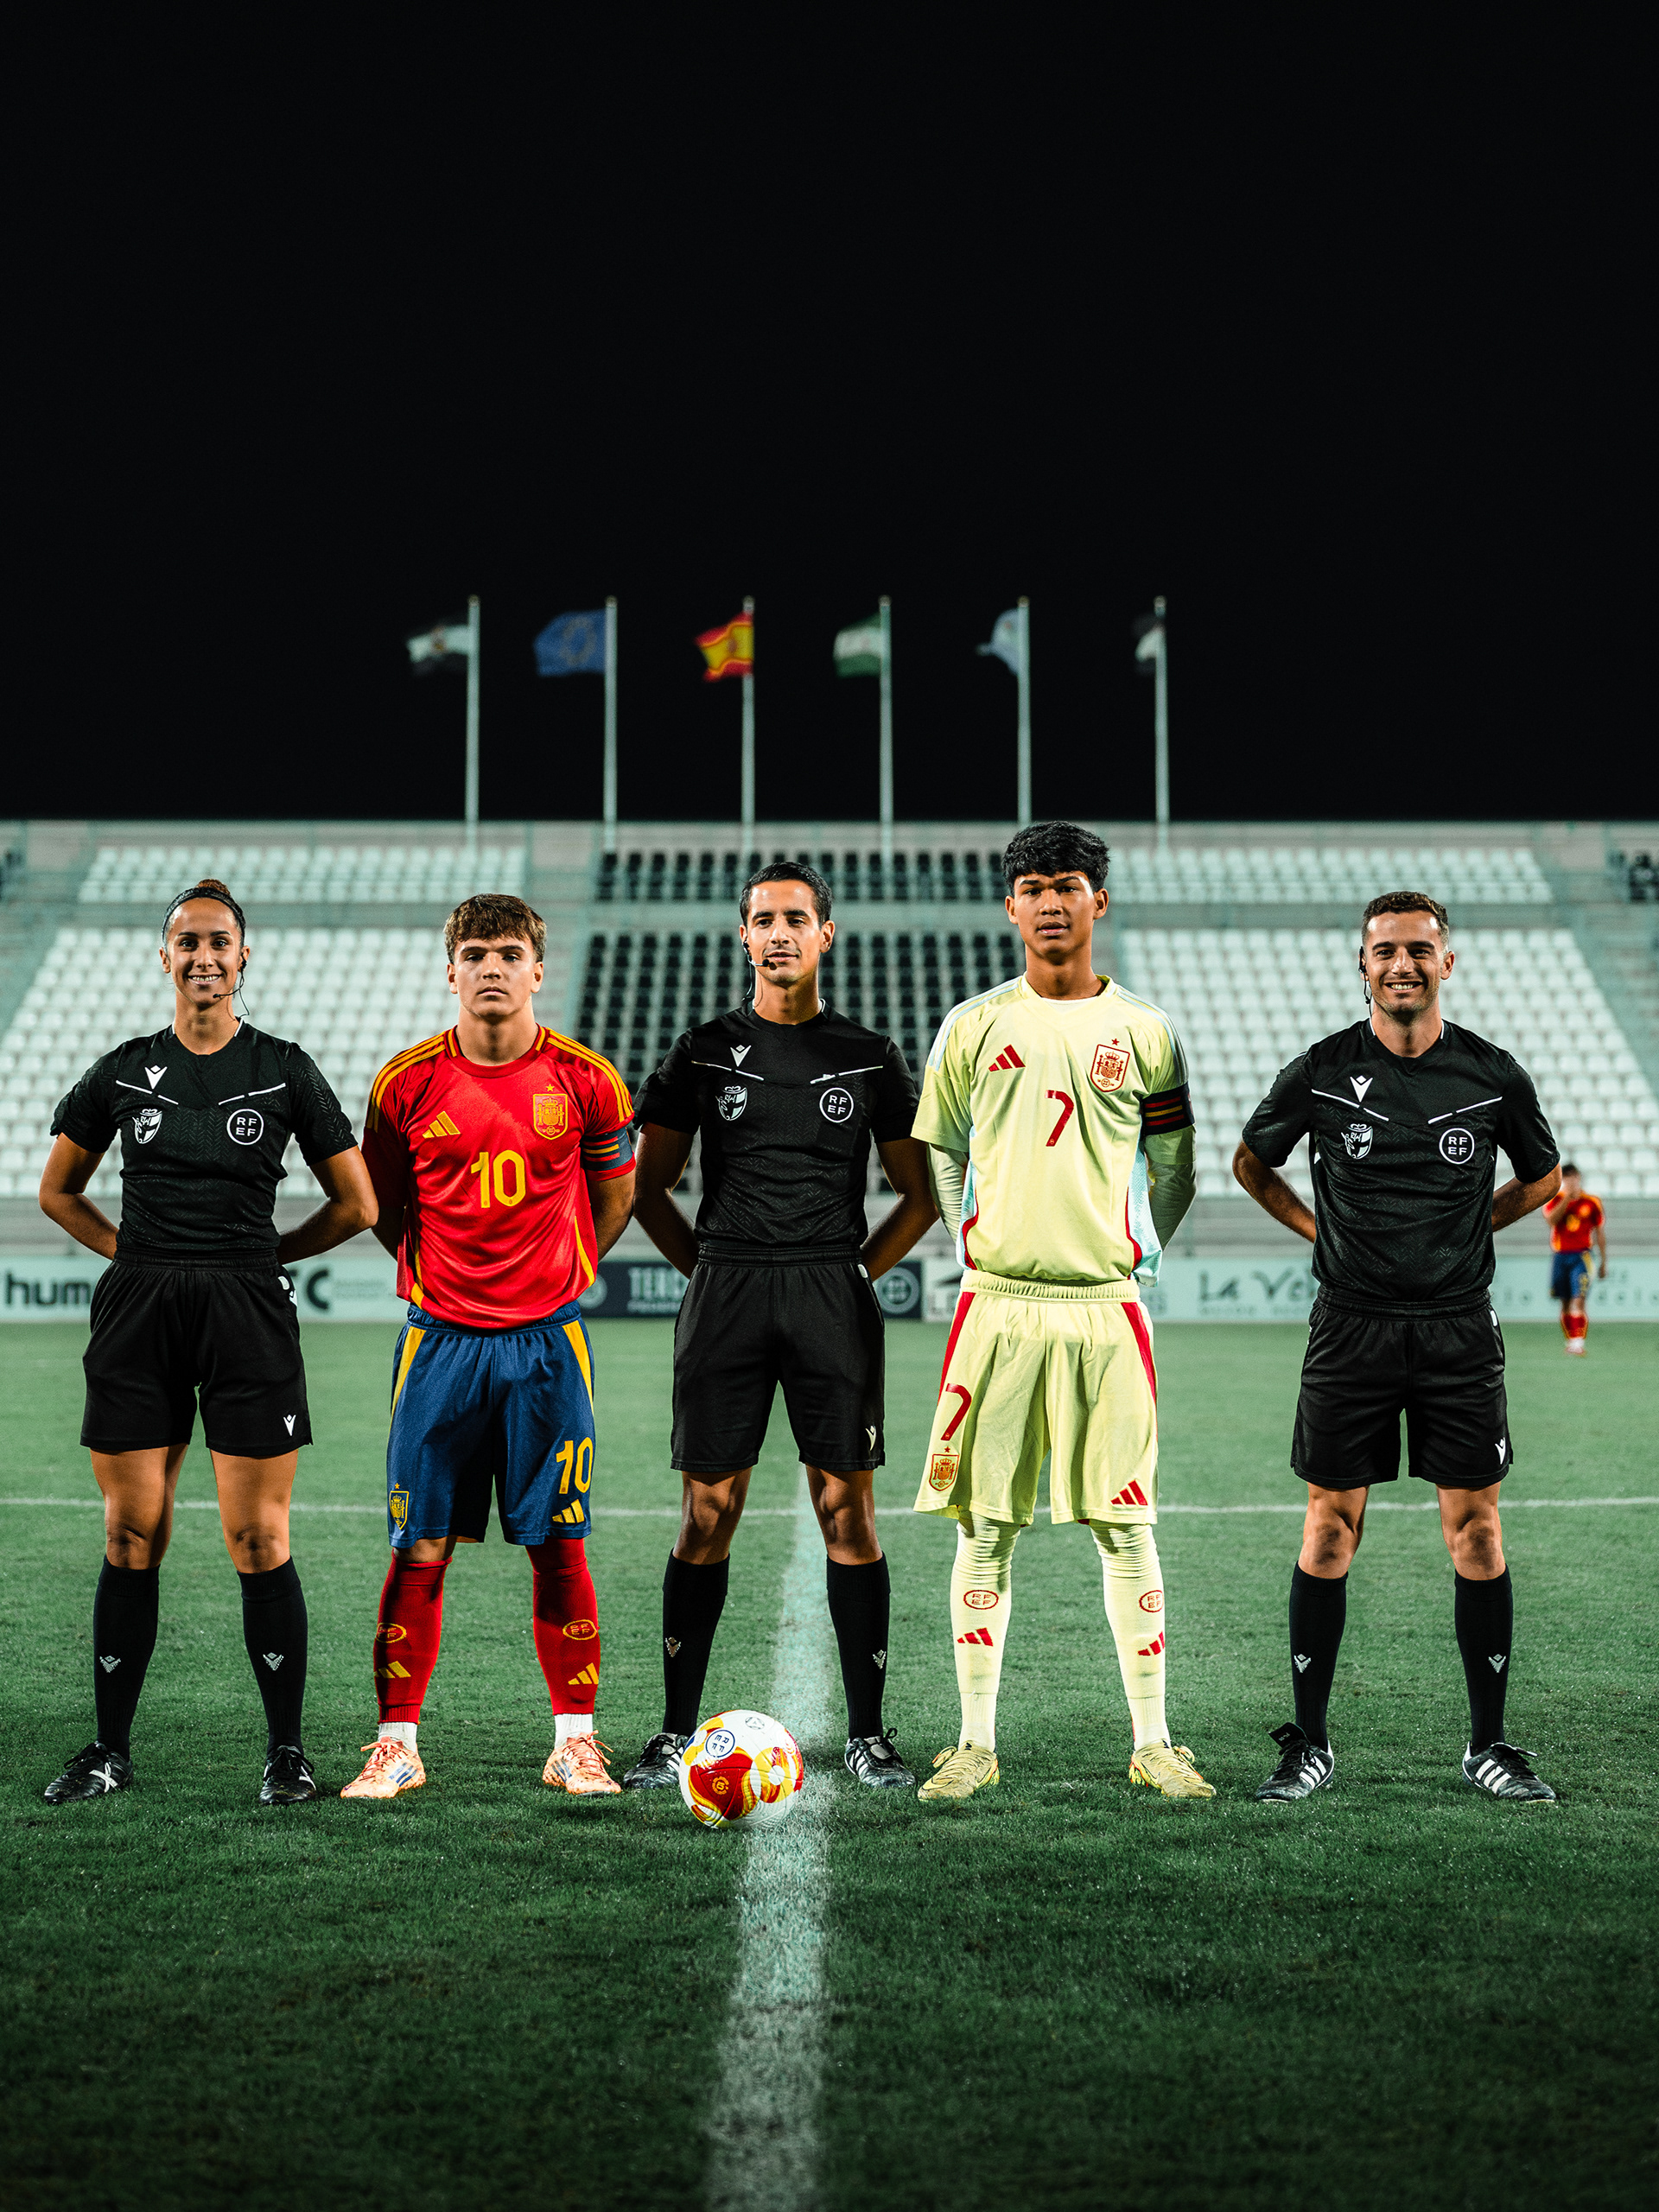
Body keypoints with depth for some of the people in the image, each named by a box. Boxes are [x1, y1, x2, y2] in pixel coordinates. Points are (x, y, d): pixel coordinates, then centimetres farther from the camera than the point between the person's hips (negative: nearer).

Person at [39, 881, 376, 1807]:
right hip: (138, 1315, 2)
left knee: (258, 1541, -2)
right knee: (132, 1536, 5)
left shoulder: (284, 1069, 2)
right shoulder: (124, 1071, 8)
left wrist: (265, 1253, 6)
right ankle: (112, 1748, 15)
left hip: (248, 1313, -2)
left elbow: (357, 1205, 7)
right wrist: (137, 1254, 9)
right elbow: (58, 1191, 19)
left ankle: (288, 1748, 8)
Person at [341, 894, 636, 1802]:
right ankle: (397, 1744, 11)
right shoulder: (408, 1082, -1)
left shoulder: (585, 1080, -2)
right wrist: (434, 1276, 9)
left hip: (547, 1340, 0)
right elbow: (383, 1205, 12)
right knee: (419, 1550, 2)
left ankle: (575, 1743, 13)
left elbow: (613, 1193, 13)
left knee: (558, 1547, 3)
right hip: (441, 1341, 0)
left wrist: (557, 1277, 9)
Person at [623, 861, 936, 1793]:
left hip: (835, 1296, 0)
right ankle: (678, 1732, 9)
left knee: (849, 1512, -1)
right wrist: (711, 1267, 5)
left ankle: (868, 1733, 7)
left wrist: (856, 1270, 4)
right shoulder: (705, 1053, 8)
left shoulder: (871, 1057, 8)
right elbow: (649, 1187, 13)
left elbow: (921, 1193, 13)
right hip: (726, 1296, 0)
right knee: (708, 1514, 1)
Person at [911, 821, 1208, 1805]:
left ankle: (1153, 1742, 10)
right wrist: (975, 1245, 11)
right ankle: (977, 1742, 9)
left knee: (1127, 1528, 1)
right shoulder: (974, 1025, 6)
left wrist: (1133, 1254, 9)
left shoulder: (1145, 1033, 5)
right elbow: (941, 1152, 16)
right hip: (998, 1304, 0)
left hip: (1104, 1306, 0)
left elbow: (1173, 1169, 14)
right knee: (986, 1527, 2)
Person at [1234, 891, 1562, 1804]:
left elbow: (1542, 1175, 18)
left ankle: (1488, 1745, 13)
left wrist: (1466, 1227, 10)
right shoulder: (1321, 1071, -2)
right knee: (1329, 1527, 1)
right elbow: (1252, 1161, 14)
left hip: (1460, 1328, 1)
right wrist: (1321, 1229, 7)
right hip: (1351, 1327, -1)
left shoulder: (1493, 1075, 1)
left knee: (1476, 1530, 2)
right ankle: (1309, 1743, 11)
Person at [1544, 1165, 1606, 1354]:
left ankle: (1578, 1343, -21)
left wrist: (1604, 1263, 9)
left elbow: (1600, 1233, 9)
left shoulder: (1592, 1202, 3)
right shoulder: (1555, 1200, 5)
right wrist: (1567, 1198, -17)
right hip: (1560, 1256, 2)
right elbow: (1551, 1219, -14)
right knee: (1565, 1303, 8)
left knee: (1578, 1301, -15)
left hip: (1581, 1256, -2)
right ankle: (1570, 1341, 19)